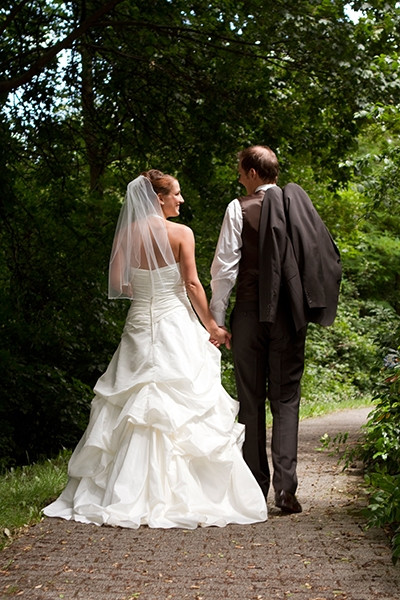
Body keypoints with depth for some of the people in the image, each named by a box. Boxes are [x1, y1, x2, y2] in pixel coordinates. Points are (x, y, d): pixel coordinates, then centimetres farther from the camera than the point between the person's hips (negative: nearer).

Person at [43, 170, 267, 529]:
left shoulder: (127, 233, 3)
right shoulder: (181, 233, -7)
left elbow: (117, 283, 1)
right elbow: (192, 284, -9)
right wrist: (211, 326, 0)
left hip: (140, 324, 4)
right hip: (176, 324, -4)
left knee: (134, 407, 8)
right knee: (181, 407, 0)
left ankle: (130, 495, 8)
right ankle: (179, 494, -1)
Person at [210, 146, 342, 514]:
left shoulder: (240, 209, -6)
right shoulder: (300, 206, 3)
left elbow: (225, 266, -7)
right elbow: (328, 258, 5)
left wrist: (217, 318, -1)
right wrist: (309, 306, 14)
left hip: (250, 314, -2)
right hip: (290, 315, 2)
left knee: (251, 401, 8)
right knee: (286, 400, 6)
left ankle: (256, 487, 12)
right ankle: (286, 488, -5)